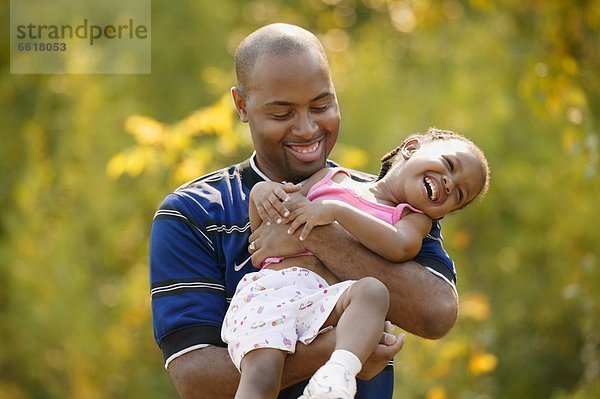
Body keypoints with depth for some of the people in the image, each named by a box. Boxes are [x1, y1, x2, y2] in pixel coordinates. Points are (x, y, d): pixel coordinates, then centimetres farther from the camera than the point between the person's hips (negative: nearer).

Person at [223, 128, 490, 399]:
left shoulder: (414, 219, 23)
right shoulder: (332, 179, 28)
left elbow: (400, 248, -3)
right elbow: (262, 230, 28)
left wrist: (337, 211, -9)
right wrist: (260, 192, 6)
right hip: (269, 288, 0)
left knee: (372, 289, -33)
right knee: (262, 372, -27)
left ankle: (338, 372, -53)